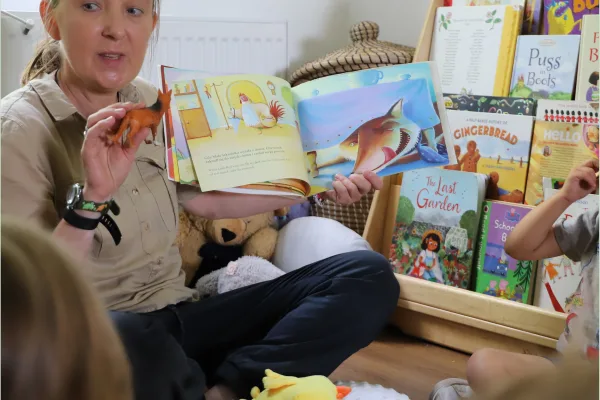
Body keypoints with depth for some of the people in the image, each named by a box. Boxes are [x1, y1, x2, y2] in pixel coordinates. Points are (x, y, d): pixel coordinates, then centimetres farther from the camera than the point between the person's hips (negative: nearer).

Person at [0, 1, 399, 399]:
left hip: (179, 319, 6)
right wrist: (91, 199, -28)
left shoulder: (150, 103, 7)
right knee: (119, 337, -43)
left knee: (369, 276, -6)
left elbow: (207, 200, 19)